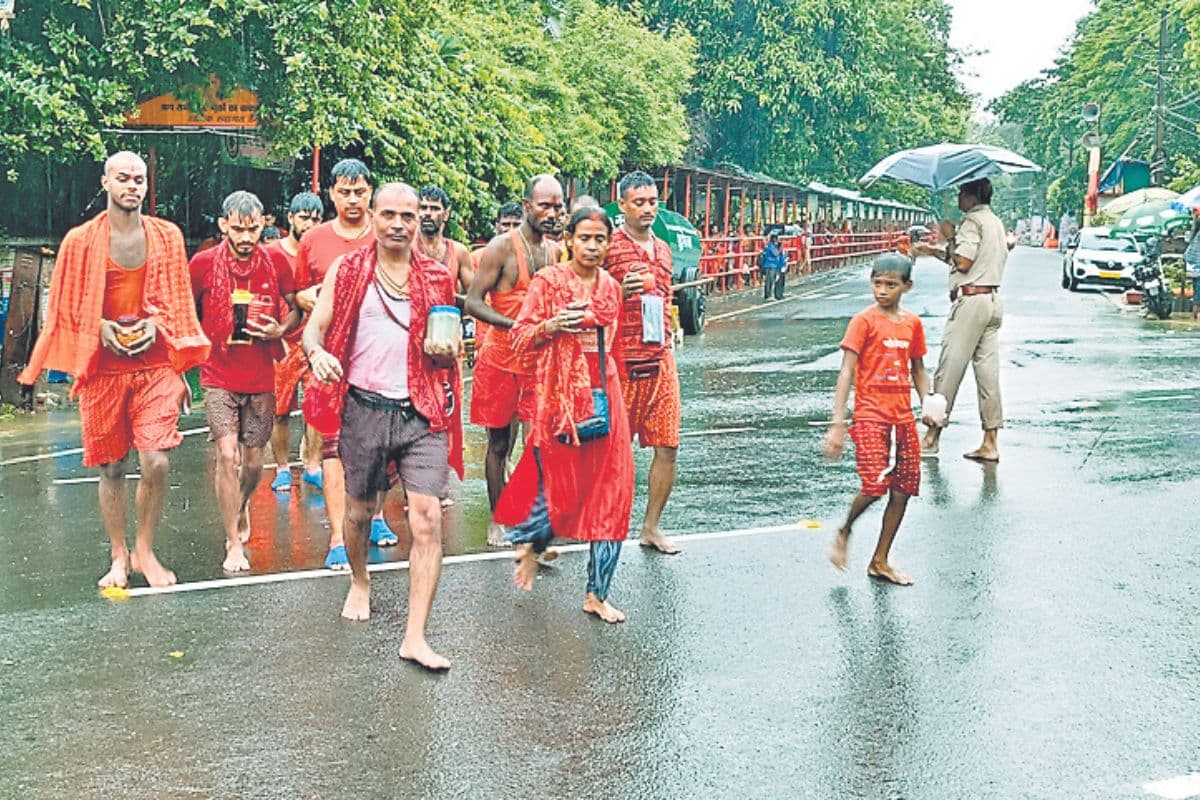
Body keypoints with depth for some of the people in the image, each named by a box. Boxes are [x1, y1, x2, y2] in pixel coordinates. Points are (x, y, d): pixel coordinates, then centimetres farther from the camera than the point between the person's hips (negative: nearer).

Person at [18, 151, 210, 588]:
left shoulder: (167, 237, 4)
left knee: (157, 462, -10)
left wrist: (154, 325, -6)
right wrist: (101, 329, -11)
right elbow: (67, 308, 5)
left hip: (154, 364, 0)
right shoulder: (80, 240, 0)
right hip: (103, 369, 0)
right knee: (111, 468, 7)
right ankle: (119, 557, 22)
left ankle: (145, 551, 11)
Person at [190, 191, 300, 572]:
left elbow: (296, 309, 11)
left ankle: (241, 506, 42)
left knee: (253, 461, 9)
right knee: (227, 455, -12)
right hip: (219, 378, -2)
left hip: (262, 379, 2)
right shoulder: (202, 264, -5)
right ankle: (234, 544, -4)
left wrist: (280, 330, -11)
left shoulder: (276, 264, -2)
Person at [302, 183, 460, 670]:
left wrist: (446, 351, -6)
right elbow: (314, 328, 0)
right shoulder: (346, 271, 4)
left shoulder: (437, 279, 9)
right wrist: (317, 353, -22)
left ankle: (415, 637, -9)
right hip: (364, 408, 0)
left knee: (427, 519, -11)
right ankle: (360, 582, 47)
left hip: (421, 414, 0)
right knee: (359, 508, 16)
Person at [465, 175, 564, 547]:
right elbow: (473, 303, -14)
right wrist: (515, 325, -27)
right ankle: (497, 520, 18)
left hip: (541, 358, 4)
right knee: (499, 442, 7)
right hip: (502, 358, -4)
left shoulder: (556, 251, 8)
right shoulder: (502, 247, -9)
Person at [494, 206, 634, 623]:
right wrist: (551, 326, -21)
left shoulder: (610, 287, 11)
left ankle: (597, 593, 8)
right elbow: (520, 336, -4)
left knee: (610, 488, 0)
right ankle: (530, 543, 32)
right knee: (559, 482, -4)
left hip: (602, 391, 5)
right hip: (560, 391, -5)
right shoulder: (548, 281, -4)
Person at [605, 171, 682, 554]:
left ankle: (651, 526, 16)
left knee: (667, 446, 4)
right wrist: (620, 292, -21)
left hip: (660, 360, 6)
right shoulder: (608, 246, -5)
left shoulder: (662, 249, 17)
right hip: (620, 362, -6)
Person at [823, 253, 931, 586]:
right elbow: (846, 373, -10)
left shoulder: (912, 323, 8)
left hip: (903, 417, 6)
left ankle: (880, 561, 18)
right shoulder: (864, 321, -7)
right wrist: (837, 424, -16)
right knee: (875, 486, -17)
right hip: (870, 415, -6)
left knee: (904, 490, 6)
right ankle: (844, 533, 12)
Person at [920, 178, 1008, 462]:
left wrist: (950, 240, 1)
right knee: (988, 370, 6)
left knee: (949, 368, -2)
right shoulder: (996, 222, 18)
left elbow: (964, 262, -19)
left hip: (971, 298, -9)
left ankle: (933, 435, 4)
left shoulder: (972, 220, -11)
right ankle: (990, 443, 5)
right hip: (994, 299, 9)